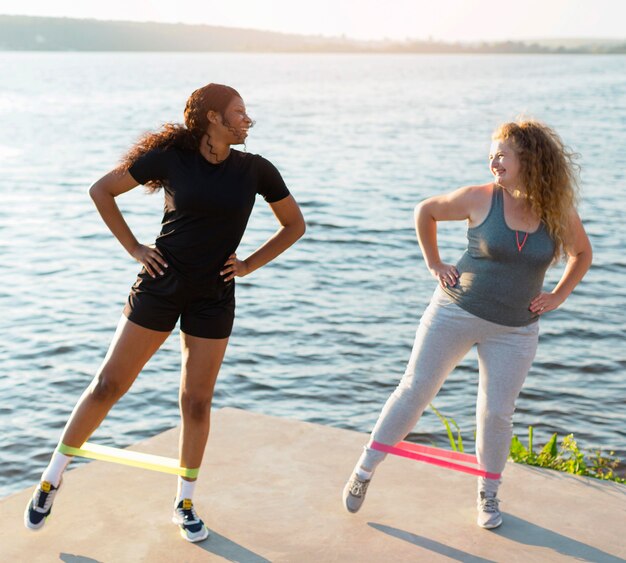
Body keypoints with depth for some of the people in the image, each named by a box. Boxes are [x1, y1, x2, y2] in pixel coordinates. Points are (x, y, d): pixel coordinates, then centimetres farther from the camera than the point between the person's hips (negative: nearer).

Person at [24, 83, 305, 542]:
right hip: (161, 285, -1)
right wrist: (133, 248, -4)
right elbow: (102, 190, 1)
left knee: (197, 402, 5)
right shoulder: (171, 158, -7)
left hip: (214, 298, 2)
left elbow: (295, 224, 9)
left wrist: (249, 265, 2)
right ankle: (53, 478, 20)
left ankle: (185, 504, 24)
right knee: (109, 384, 2)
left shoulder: (255, 170, -2)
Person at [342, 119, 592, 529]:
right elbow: (425, 212, 5)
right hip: (456, 312, -1)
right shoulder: (480, 199, -10)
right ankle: (364, 471, 13)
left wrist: (558, 296, 4)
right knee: (415, 390, 0)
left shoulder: (559, 211, -4)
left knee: (497, 412, 3)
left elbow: (582, 253, 15)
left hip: (514, 331, 1)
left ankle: (489, 494, 27)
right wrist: (435, 265, 1)